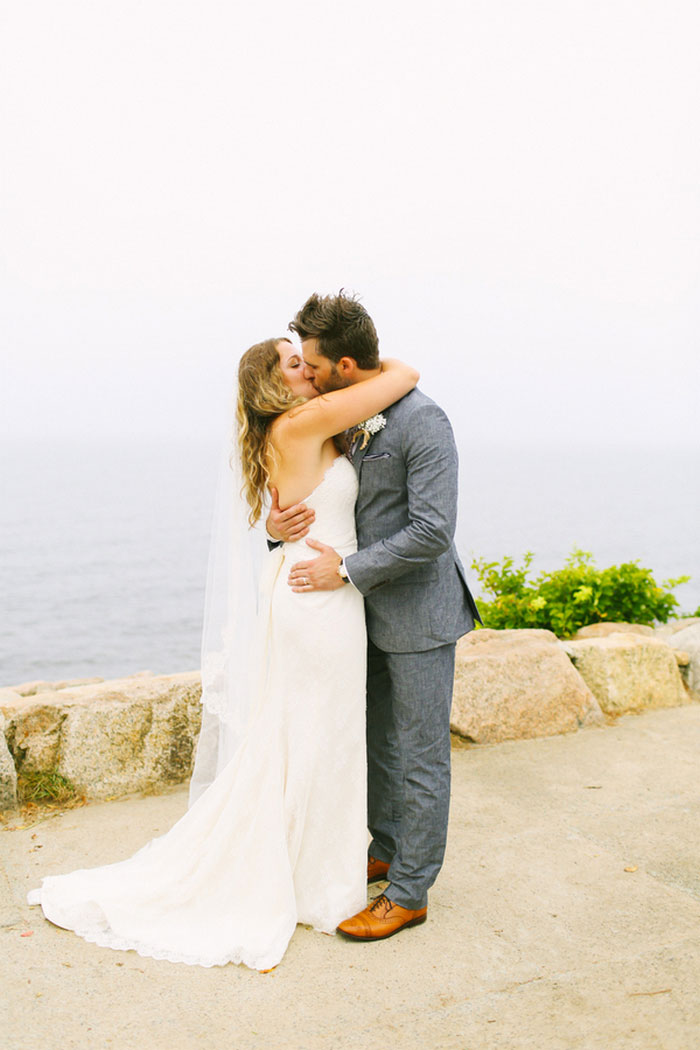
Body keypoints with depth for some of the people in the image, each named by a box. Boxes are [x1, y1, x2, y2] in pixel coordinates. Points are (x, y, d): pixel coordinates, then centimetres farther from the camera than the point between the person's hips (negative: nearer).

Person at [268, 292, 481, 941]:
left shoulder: (422, 423, -20)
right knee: (376, 744, 21)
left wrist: (346, 570, -21)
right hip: (371, 614, 8)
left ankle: (409, 893, 17)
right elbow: (307, 496, 12)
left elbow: (432, 531, -25)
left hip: (419, 616, -8)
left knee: (421, 758, 4)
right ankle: (385, 851, 40)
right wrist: (276, 523, -11)